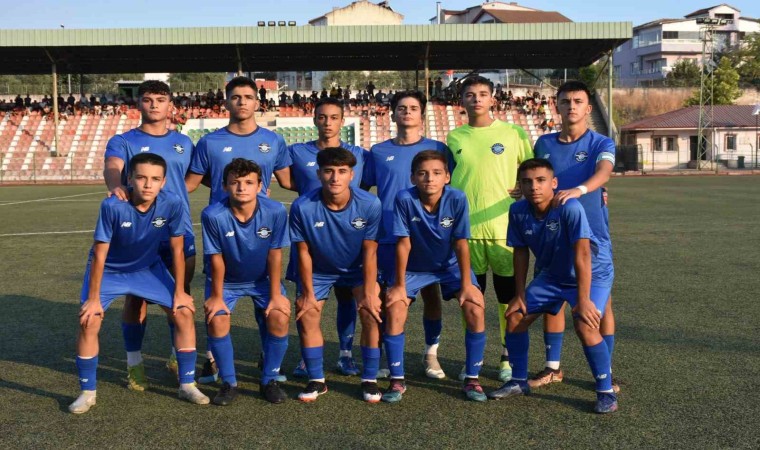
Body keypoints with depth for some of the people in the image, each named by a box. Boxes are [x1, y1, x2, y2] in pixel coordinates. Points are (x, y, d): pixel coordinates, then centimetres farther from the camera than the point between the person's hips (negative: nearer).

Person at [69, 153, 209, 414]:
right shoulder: (113, 206, -31)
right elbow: (100, 254, -23)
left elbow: (177, 251, -13)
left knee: (184, 313, -6)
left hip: (148, 268, 2)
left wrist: (179, 292, -7)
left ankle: (187, 385, 9)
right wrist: (93, 298, -18)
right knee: (89, 322, -17)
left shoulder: (172, 205, -26)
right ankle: (88, 392, 3)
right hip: (109, 270, -2)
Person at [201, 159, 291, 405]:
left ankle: (270, 380, 4)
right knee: (216, 320, -19)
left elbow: (275, 254, -17)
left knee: (279, 317, -18)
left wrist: (276, 294, -13)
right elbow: (217, 259, -18)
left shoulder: (275, 211, -27)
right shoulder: (213, 215, -29)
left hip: (263, 278, 1)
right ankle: (229, 383, 3)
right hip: (227, 280, 0)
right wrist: (216, 296, -10)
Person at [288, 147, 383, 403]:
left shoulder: (370, 204, -26)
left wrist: (369, 293, -17)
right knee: (306, 316, -9)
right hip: (318, 271, 1)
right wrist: (308, 293, -10)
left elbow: (370, 252, -17)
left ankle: (369, 380, 1)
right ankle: (316, 380, 10)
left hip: (357, 268, 0)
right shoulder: (303, 207, -27)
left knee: (372, 313, -16)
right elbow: (304, 252, -15)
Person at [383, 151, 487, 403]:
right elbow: (404, 243, -19)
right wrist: (399, 285, -15)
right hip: (415, 267, 0)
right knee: (394, 309, -19)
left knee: (476, 308, -18)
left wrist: (466, 285, -17)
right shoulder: (405, 199, -25)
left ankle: (472, 379, -1)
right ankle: (397, 381, -2)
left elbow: (461, 243, -19)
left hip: (450, 265, 0)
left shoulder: (457, 199, -24)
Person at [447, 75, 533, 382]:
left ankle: (509, 358, 19)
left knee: (509, 294, 5)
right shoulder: (454, 137, 8)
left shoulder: (513, 133, 2)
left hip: (504, 227, -2)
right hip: (465, 228, 2)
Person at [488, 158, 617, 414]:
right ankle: (519, 382, 22)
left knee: (585, 326, -26)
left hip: (592, 274, -6)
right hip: (551, 275, 6)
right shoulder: (518, 211, -15)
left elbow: (582, 254, -33)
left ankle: (606, 393, -6)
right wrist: (519, 295, -1)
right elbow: (521, 251, -3)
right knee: (515, 317, 2)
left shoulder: (570, 208, -32)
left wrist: (583, 300, -35)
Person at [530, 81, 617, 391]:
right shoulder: (544, 144, 8)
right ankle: (552, 367, 21)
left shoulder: (601, 144, -4)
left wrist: (578, 190, -44)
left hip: (592, 236, -3)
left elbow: (603, 172, -25)